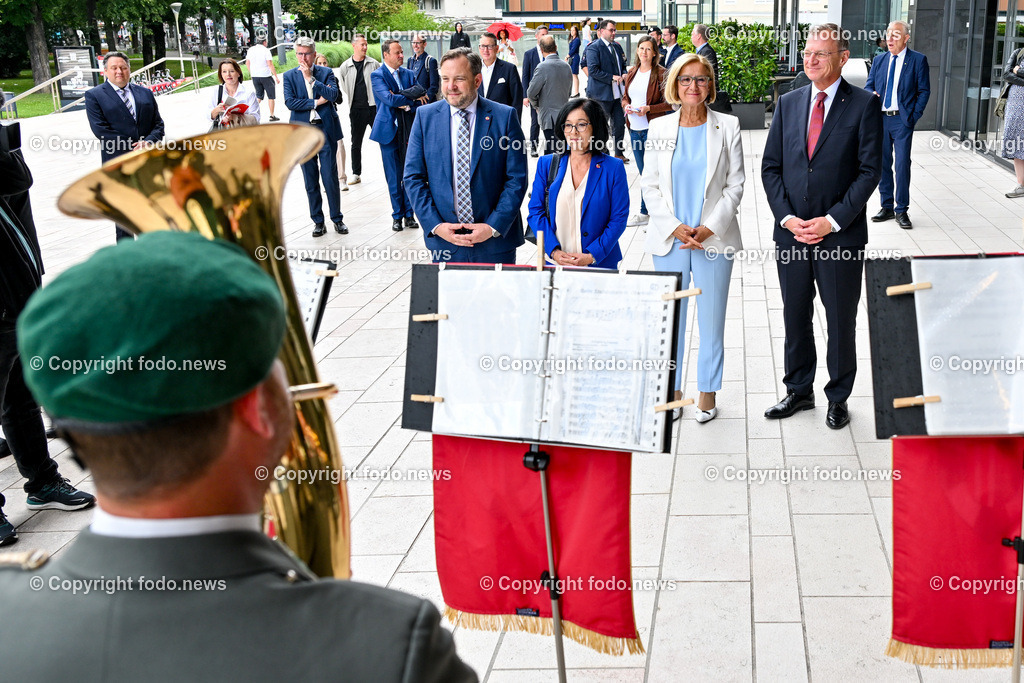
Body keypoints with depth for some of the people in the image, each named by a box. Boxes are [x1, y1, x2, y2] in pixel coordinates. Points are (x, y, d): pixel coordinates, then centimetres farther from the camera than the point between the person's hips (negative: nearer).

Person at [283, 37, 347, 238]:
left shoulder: (326, 72, 4)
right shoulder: (289, 76, 5)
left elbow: (333, 95, -12)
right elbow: (290, 102, -7)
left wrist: (311, 78, -16)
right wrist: (316, 102, -11)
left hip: (326, 130, -1)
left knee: (331, 178, 0)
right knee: (310, 181, 7)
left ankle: (337, 218, 13)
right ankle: (317, 221, 16)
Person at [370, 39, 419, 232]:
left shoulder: (408, 74, 11)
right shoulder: (377, 75, -4)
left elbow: (419, 99, 6)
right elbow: (389, 99, -18)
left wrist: (403, 103, -12)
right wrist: (411, 98, -9)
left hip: (408, 129, 4)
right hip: (389, 130, -4)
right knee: (394, 177, 2)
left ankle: (409, 214, 15)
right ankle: (397, 215, 13)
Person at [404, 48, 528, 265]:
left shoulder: (504, 116, -2)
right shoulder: (425, 116, 4)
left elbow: (517, 179, -4)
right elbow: (413, 177, 3)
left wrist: (494, 227, -12)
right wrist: (435, 225, -7)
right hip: (444, 241, 1)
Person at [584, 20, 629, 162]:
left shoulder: (617, 47, 15)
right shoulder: (594, 47, -9)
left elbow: (623, 65, 24)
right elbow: (593, 70, -17)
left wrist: (624, 74, 1)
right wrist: (612, 77, -18)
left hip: (617, 93, 7)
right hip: (601, 93, -7)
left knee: (620, 124, 8)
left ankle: (619, 153, 20)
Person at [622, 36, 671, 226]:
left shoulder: (660, 73, -7)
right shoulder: (632, 73, 12)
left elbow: (669, 103, -9)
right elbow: (625, 96, 21)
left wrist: (649, 108, -21)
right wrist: (626, 105, -1)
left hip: (652, 128, -7)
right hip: (634, 128, 7)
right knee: (643, 172, 12)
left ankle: (645, 213, 2)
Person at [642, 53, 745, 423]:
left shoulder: (727, 127, 2)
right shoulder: (659, 128, 4)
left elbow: (735, 185, 0)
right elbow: (650, 185, 4)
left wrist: (709, 228, -10)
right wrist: (674, 227, -9)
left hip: (713, 238, -1)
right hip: (669, 239, 1)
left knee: (712, 318, 6)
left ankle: (708, 391, 20)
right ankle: (672, 391, 21)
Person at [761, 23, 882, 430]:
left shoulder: (864, 105, -4)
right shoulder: (788, 103, 8)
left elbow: (870, 170, -8)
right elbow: (770, 167, 7)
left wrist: (832, 220, -14)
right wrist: (787, 217, -6)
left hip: (841, 235, -3)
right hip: (791, 232, 4)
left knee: (841, 321, 8)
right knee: (795, 318, 13)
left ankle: (838, 397, 23)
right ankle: (799, 391, 28)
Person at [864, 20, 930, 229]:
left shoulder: (918, 60, 1)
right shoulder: (879, 61, 13)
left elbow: (924, 91, 1)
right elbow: (868, 86, 16)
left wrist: (914, 117, -8)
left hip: (902, 119, -4)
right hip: (880, 118, 4)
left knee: (902, 164, -6)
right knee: (882, 163, 8)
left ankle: (901, 210, 1)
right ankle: (887, 207, 19)